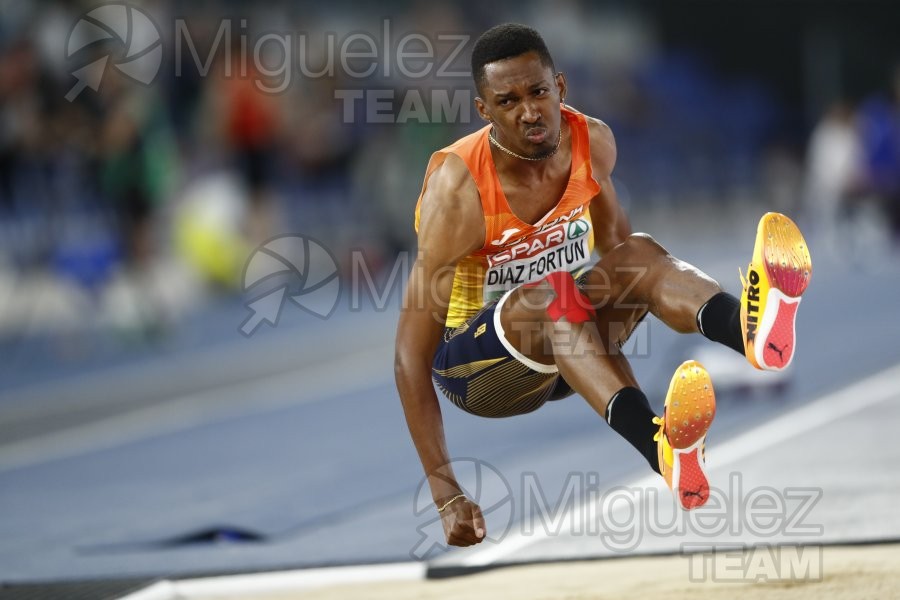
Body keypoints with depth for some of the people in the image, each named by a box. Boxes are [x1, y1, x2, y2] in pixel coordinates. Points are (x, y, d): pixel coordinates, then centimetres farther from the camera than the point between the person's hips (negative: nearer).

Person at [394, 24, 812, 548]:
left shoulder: (593, 143, -8)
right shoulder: (459, 188, -26)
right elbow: (411, 354, -27)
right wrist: (445, 494, -32)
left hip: (562, 356, 6)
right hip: (473, 363, -6)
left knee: (639, 253, -21)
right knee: (549, 295, -35)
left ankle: (751, 327, -55)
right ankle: (661, 446, -63)